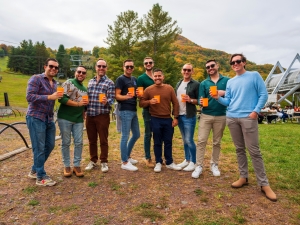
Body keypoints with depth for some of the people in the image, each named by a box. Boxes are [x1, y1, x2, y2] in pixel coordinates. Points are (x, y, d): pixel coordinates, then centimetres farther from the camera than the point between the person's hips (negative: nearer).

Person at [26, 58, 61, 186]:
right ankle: (41, 177, 13)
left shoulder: (55, 83, 14)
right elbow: (29, 97, -19)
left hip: (49, 119, 8)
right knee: (39, 148, -1)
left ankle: (35, 170, 31)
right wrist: (50, 97, -24)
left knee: (50, 145, 14)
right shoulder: (36, 79, -9)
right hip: (36, 118, -8)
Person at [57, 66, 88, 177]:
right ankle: (66, 166, 18)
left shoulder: (85, 89, 17)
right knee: (66, 143, 4)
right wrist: (78, 103, -19)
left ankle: (77, 165, 17)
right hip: (65, 118, -5)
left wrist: (83, 114, 16)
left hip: (78, 120, 6)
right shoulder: (68, 83, -5)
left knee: (79, 143, 4)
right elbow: (62, 98, -18)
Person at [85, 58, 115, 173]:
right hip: (89, 115, 5)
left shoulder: (109, 83, -5)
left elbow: (111, 100, -12)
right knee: (91, 140, 14)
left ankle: (104, 162, 21)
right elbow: (87, 97, 17)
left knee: (103, 140, 6)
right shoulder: (90, 81, 12)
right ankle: (93, 160, 30)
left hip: (103, 116, -5)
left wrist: (106, 101, -33)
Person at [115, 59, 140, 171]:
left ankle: (128, 156, 31)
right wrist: (126, 96, -33)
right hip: (125, 111, -9)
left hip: (133, 110, 9)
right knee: (125, 136, -3)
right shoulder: (120, 79, -8)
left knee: (136, 135, 16)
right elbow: (117, 96, -14)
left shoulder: (134, 79, 15)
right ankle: (125, 162, 7)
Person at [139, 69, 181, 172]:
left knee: (168, 142, 11)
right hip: (155, 120, -1)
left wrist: (175, 118, 0)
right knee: (157, 142, 9)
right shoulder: (148, 89, -1)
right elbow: (141, 103, 1)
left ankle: (169, 162, 25)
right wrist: (149, 102, -19)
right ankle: (158, 163, 22)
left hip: (168, 119, 1)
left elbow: (175, 103, 4)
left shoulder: (169, 88, 2)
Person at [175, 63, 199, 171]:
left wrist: (190, 100, -23)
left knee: (189, 140, -3)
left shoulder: (196, 84, -6)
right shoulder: (178, 84, 12)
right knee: (184, 140, 14)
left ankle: (193, 162, 12)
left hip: (189, 116, -6)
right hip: (179, 116, 6)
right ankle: (187, 160, 26)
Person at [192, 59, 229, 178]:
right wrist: (201, 102, -22)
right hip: (206, 115, 0)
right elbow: (200, 100, 2)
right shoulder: (204, 83, 6)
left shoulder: (227, 80, 4)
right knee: (201, 141, -5)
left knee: (217, 142, 11)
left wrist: (224, 93, -17)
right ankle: (199, 166, 4)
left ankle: (214, 165, 25)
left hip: (221, 116, 0)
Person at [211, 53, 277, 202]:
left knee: (254, 151, -5)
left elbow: (263, 95, -1)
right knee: (239, 149, 10)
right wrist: (217, 98, -7)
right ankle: (243, 177, 22)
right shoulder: (230, 82, 16)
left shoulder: (254, 76, 4)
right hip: (231, 118, 5)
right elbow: (228, 101, 13)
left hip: (248, 118, -5)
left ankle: (264, 184, 5)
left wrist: (256, 111, -12)